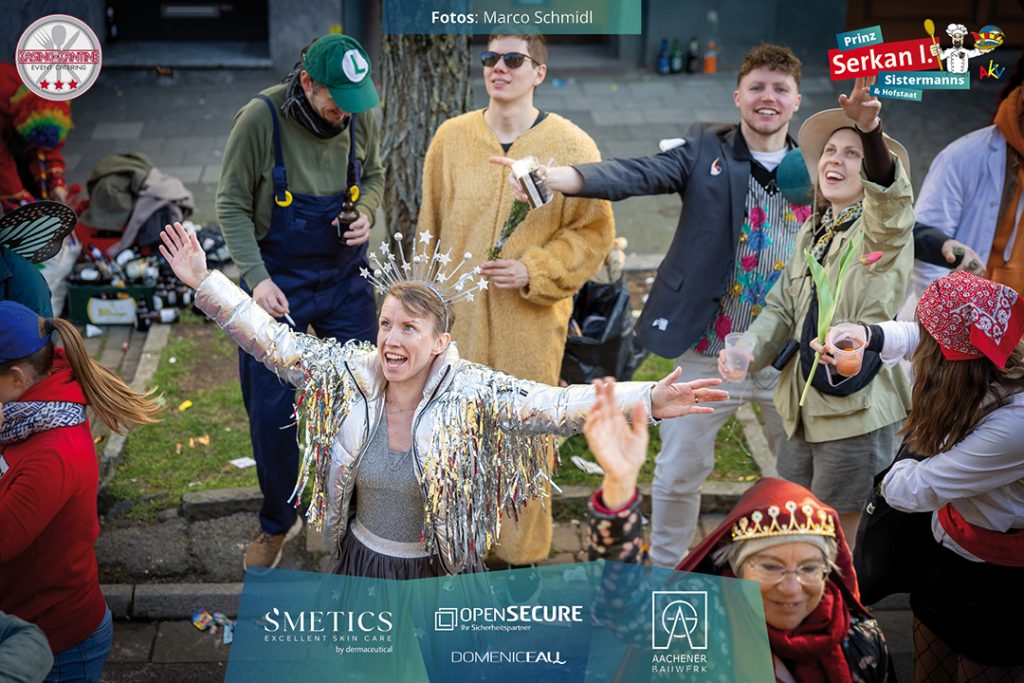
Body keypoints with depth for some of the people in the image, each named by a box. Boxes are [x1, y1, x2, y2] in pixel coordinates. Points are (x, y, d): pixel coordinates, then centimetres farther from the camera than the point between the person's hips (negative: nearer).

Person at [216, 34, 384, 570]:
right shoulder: (260, 118, -20)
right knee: (271, 409, 3)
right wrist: (257, 278, -21)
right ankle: (277, 523, 25)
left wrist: (366, 211, -11)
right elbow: (232, 205, -12)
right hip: (278, 282, -3)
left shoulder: (361, 117, -9)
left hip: (346, 278, 3)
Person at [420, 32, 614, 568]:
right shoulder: (452, 137, 3)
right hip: (458, 311, 2)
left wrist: (533, 271, -13)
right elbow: (430, 225, 11)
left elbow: (594, 230, -1)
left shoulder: (570, 146, -4)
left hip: (531, 317, -2)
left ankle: (520, 552, 23)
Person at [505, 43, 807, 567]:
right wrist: (557, 177, -35)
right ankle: (664, 568, 31)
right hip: (709, 352, -1)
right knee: (679, 472, 10)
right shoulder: (704, 150, -2)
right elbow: (637, 174, -19)